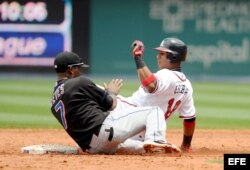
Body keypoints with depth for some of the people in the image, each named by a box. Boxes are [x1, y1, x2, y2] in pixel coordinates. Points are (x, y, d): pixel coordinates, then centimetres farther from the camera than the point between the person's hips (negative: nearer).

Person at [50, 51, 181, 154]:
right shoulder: (79, 82, -2)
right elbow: (111, 104, 4)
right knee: (154, 112, -6)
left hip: (90, 146, 8)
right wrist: (112, 92, 27)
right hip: (105, 127, -8)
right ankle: (155, 141, -29)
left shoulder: (54, 103, 20)